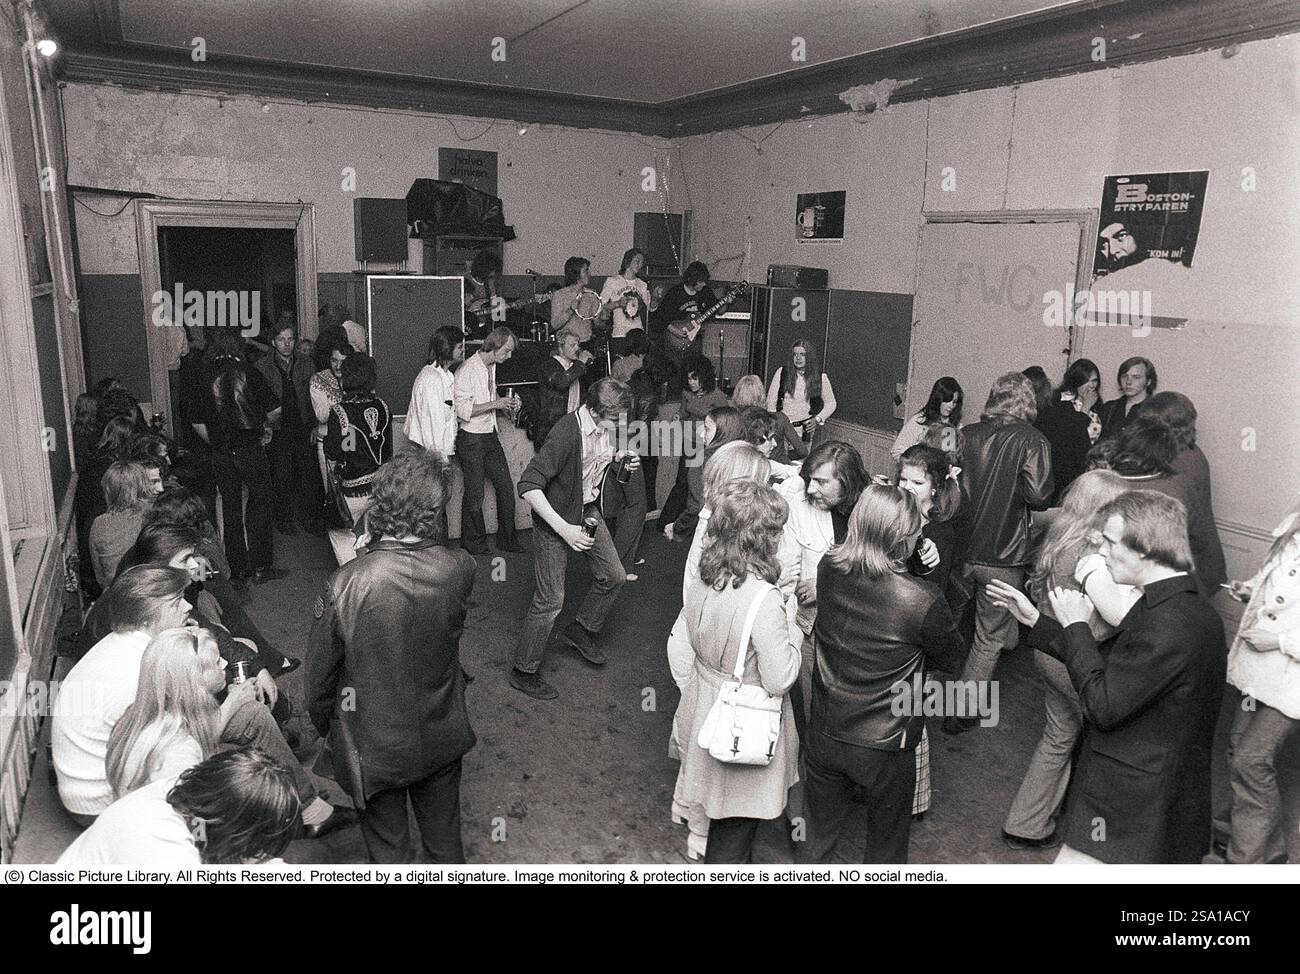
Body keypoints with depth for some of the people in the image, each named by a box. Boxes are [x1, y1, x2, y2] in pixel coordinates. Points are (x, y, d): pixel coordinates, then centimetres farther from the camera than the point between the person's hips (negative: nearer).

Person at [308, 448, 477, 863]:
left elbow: (321, 673, -14)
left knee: (389, 848, 22)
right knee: (445, 839, 26)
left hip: (374, 748, -2)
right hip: (442, 742, 2)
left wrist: (322, 723, 8)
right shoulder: (460, 570, -20)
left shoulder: (345, 584, -28)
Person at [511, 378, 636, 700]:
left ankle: (581, 631, 39)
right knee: (550, 599, -4)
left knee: (613, 576, 15)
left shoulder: (607, 426, -8)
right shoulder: (567, 432, -31)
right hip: (555, 516, -8)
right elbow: (528, 486, -34)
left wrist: (619, 459, -7)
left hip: (587, 510, 8)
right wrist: (564, 529, -36)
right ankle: (523, 672, 14)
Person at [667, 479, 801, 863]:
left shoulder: (702, 583, -7)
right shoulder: (763, 597, -29)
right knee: (735, 831, 15)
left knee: (723, 817, 28)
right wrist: (792, 629, -8)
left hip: (706, 712, 7)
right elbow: (779, 680, -23)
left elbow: (678, 652, 3)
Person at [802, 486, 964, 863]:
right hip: (882, 748, -4)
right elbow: (949, 656, -9)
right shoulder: (923, 601, -28)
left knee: (821, 840, 26)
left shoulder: (828, 568, -15)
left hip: (823, 734, 4)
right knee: (885, 846, 25)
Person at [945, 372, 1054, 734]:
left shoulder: (968, 435, -2)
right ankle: (964, 712, 19)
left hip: (960, 548, 3)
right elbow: (1038, 495, -22)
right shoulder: (1032, 441, -12)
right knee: (989, 638, 13)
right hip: (1003, 557, -3)